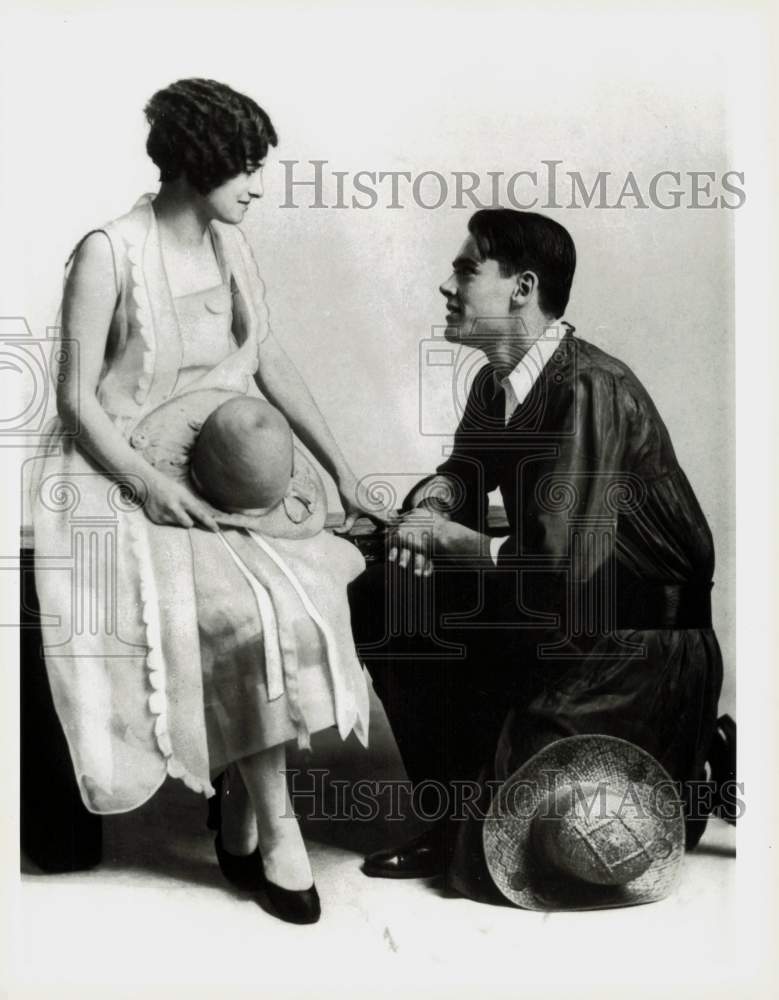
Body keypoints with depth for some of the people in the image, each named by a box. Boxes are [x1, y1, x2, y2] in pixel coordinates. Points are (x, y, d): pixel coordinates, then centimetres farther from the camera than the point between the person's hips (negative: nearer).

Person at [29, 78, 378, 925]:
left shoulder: (230, 247, 6)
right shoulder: (109, 254, -13)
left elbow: (271, 363, 11)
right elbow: (76, 399, -11)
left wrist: (340, 467, 7)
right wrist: (154, 485, -21)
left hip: (218, 475, 6)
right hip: (121, 483, -6)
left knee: (302, 599, -15)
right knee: (253, 613, -24)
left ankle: (241, 812, 1)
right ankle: (273, 829, -8)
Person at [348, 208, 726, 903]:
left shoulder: (590, 391, -25)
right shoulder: (496, 385, 2)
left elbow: (561, 565, -31)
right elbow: (464, 473, 18)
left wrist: (444, 536, -17)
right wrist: (434, 501, -7)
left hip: (637, 650, -8)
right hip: (555, 621, 8)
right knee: (384, 603, 0)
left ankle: (684, 788, 17)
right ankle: (455, 814, 12)